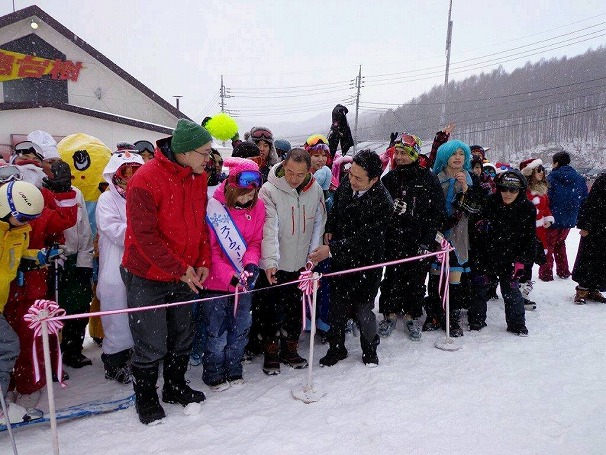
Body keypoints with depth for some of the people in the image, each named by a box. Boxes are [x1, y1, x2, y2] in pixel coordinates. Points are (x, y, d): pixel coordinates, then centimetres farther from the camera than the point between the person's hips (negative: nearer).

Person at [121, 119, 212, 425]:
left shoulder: (199, 177, 0)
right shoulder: (145, 180, -22)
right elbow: (144, 236, -23)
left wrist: (202, 262, 0)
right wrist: (180, 269, -19)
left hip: (185, 274, 7)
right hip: (148, 277, -7)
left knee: (182, 337, 19)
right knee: (151, 346, 5)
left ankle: (175, 387, 40)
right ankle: (146, 399, 28)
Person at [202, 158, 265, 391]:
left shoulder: (257, 206, -1)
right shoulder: (215, 206, -15)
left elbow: (256, 241, 2)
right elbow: (211, 249, -13)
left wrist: (251, 262, -18)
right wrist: (229, 275, -21)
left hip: (244, 281, 4)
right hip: (217, 282, -4)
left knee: (241, 328, 14)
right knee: (217, 331, 5)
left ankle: (234, 370, 34)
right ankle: (214, 374, 26)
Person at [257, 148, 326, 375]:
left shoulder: (315, 190, -3)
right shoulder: (269, 191, -16)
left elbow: (318, 225, 5)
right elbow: (269, 229, -23)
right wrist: (270, 260, -33)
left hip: (301, 264, 4)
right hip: (274, 265, -4)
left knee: (295, 309, 16)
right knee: (271, 310, 7)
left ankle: (290, 350, 34)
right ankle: (271, 353, 25)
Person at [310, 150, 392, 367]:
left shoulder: (382, 202, -23)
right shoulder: (345, 187, -4)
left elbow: (364, 238, -26)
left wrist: (331, 249, -29)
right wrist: (329, 230, 2)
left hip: (366, 263, -5)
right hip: (340, 259, 5)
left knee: (363, 310, 5)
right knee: (337, 307, 12)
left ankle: (370, 351, 31)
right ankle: (336, 348, 32)